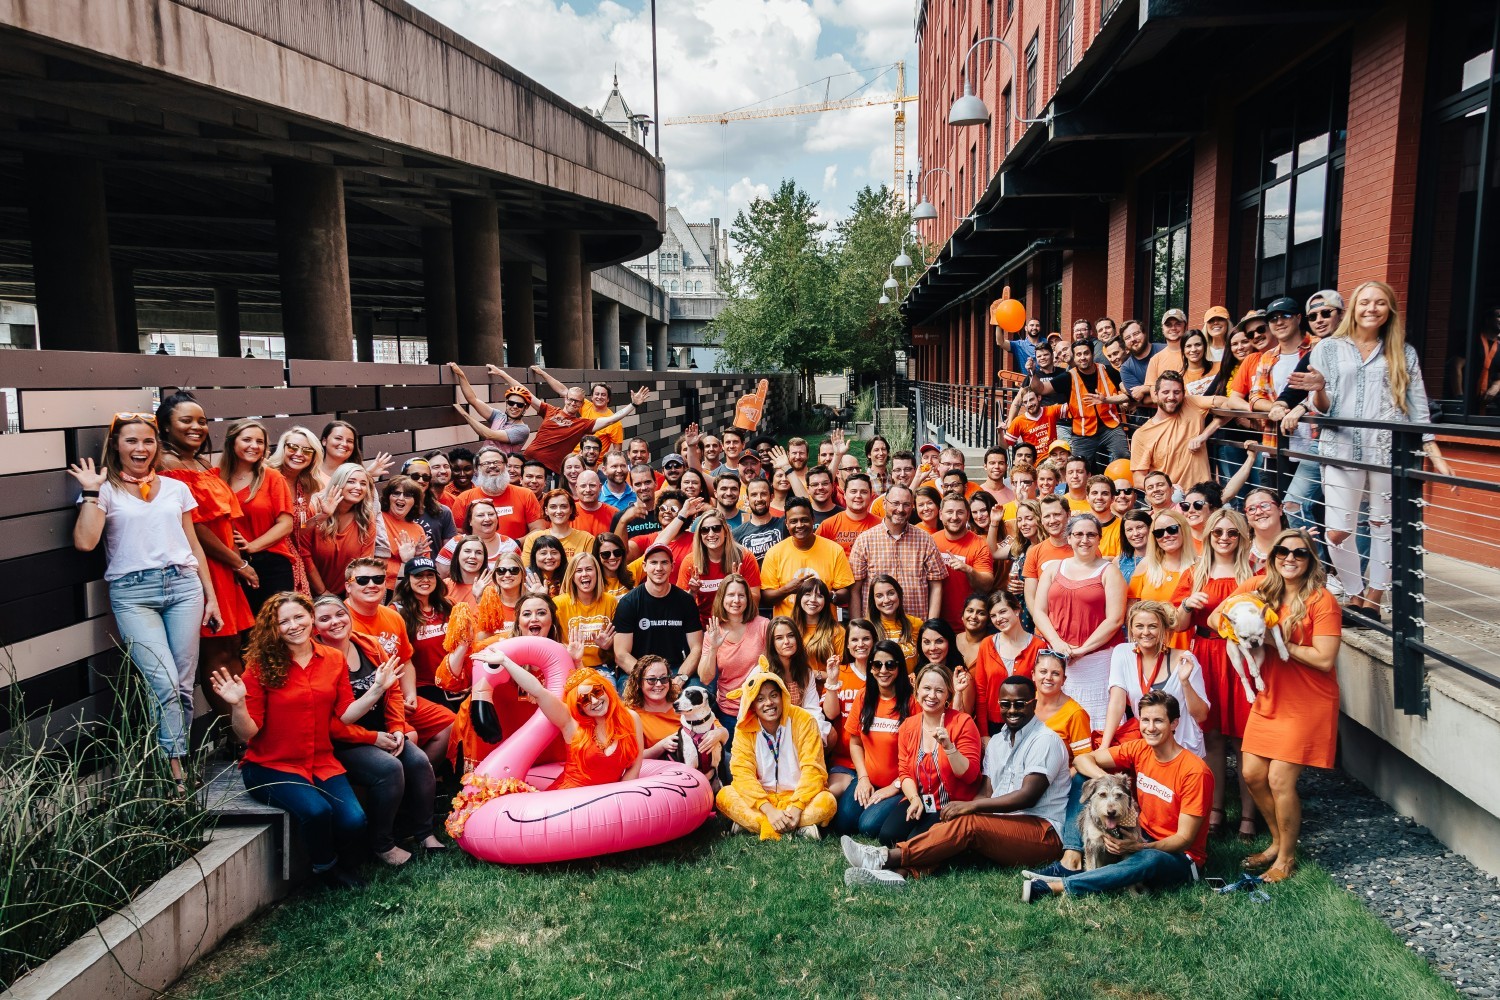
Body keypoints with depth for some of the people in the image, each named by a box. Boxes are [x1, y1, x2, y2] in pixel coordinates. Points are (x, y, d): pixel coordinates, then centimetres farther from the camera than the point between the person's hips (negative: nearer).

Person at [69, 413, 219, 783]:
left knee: (184, 685, 0)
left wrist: (211, 596, 14)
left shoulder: (176, 488, 15)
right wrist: (92, 492, -6)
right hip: (132, 592, -3)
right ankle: (176, 771, -7)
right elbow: (84, 542, -9)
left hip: (183, 585, 3)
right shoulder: (106, 491, 6)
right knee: (165, 683, -14)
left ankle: (178, 760, 11)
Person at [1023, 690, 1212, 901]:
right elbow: (1082, 759, -1)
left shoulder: (1195, 771, -19)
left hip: (1180, 858, -5)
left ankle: (1054, 887, -39)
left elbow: (1184, 839, -18)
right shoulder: (1139, 749, -3)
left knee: (1149, 859, -43)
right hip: (1143, 838, 6)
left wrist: (1136, 848, -33)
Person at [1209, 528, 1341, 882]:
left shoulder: (1321, 600, -15)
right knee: (1253, 774, 8)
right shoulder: (1259, 587, 1)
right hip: (1269, 698, 6)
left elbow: (1325, 659, -20)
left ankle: (1287, 858, 17)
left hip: (1307, 703, -6)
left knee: (1280, 779, -5)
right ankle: (1278, 842, 32)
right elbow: (1215, 618, 6)